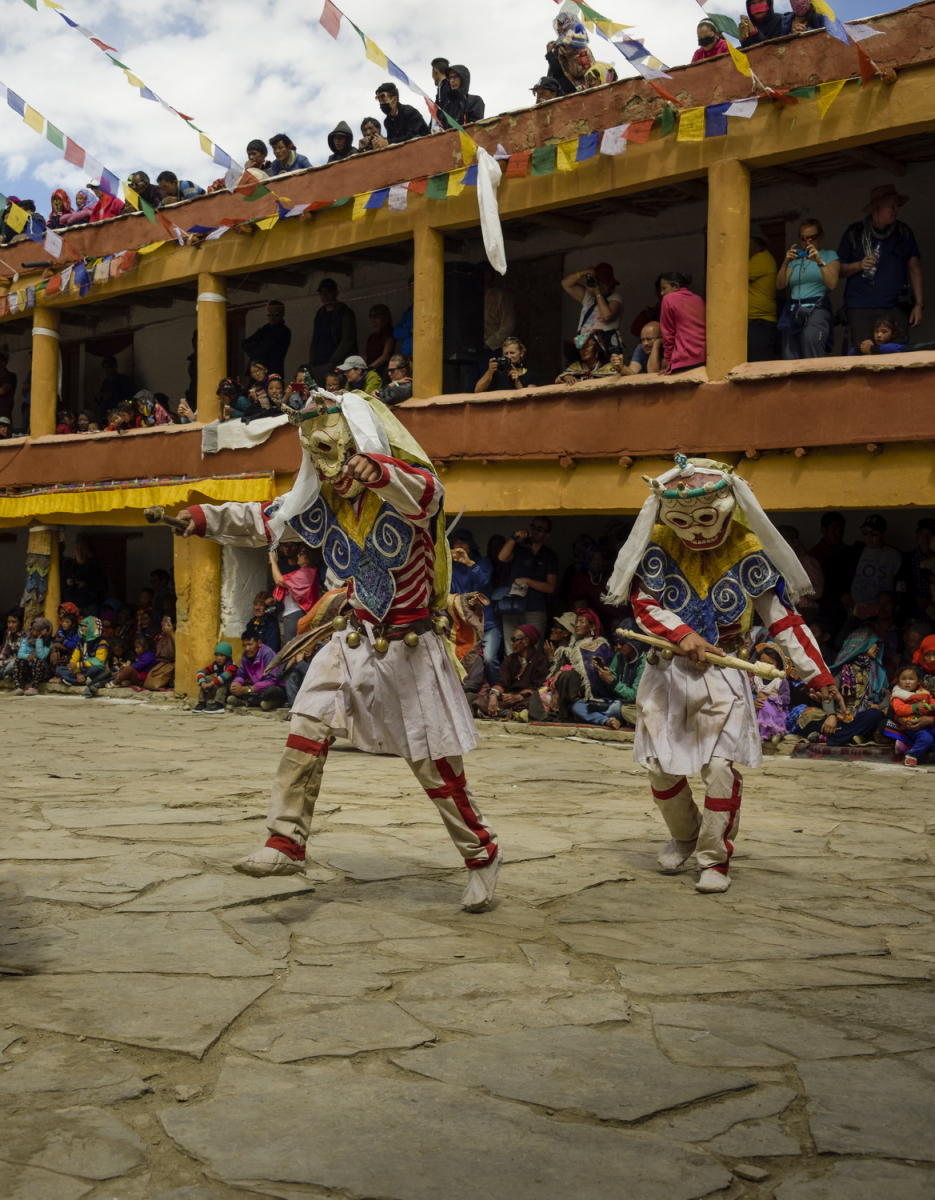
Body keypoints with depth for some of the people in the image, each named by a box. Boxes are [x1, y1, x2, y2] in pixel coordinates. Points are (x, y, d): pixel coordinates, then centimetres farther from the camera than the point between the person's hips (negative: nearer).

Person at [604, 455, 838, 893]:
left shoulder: (748, 551, -8)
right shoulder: (657, 545, -6)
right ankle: (685, 835, 34)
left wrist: (819, 676, -7)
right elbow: (642, 600, -7)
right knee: (660, 766, 7)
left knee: (721, 766, -10)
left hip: (722, 673, -2)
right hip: (666, 670, 2)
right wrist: (683, 636, -23)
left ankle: (715, 858, 5)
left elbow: (785, 618, -5)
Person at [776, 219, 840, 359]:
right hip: (793, 312, 3)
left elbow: (832, 284, -3)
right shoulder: (795, 259, 21)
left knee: (811, 337, -33)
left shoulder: (829, 255, 13)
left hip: (817, 310, -3)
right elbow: (780, 285, 8)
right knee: (790, 362, -9)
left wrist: (820, 262, -12)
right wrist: (785, 262, -5)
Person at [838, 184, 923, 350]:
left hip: (893, 308, 2)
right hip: (860, 309, -1)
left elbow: (914, 268, 12)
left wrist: (918, 303, 5)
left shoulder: (904, 233, 12)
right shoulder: (855, 233, 7)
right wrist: (859, 265, -10)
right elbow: (840, 270, 11)